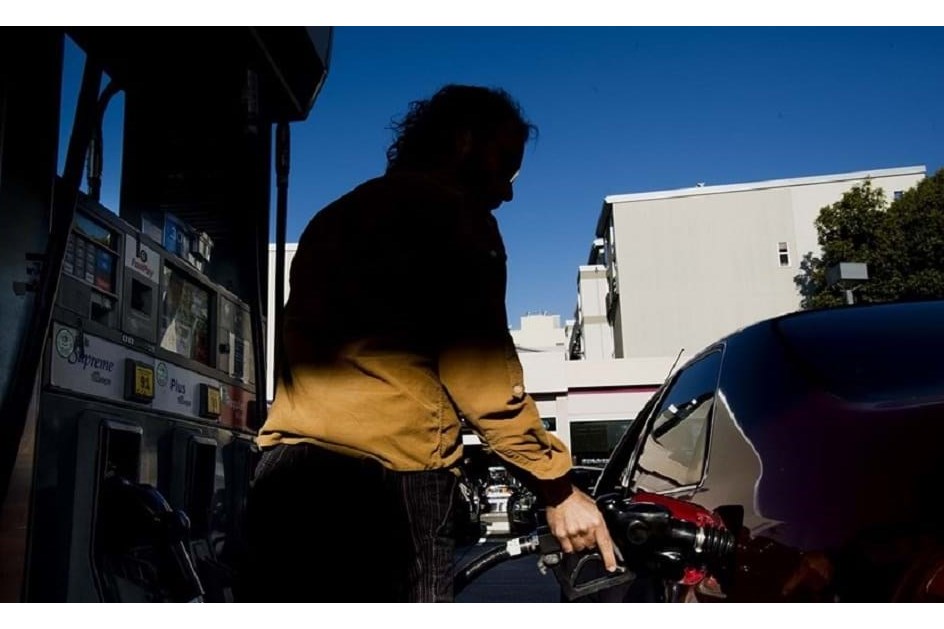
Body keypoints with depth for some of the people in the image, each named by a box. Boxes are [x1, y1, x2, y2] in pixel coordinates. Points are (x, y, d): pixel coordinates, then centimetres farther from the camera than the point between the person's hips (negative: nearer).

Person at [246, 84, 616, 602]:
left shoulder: (334, 215, 26)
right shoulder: (452, 210, 0)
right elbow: (478, 373, -9)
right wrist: (557, 488, -4)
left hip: (284, 466, 8)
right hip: (389, 470, -8)